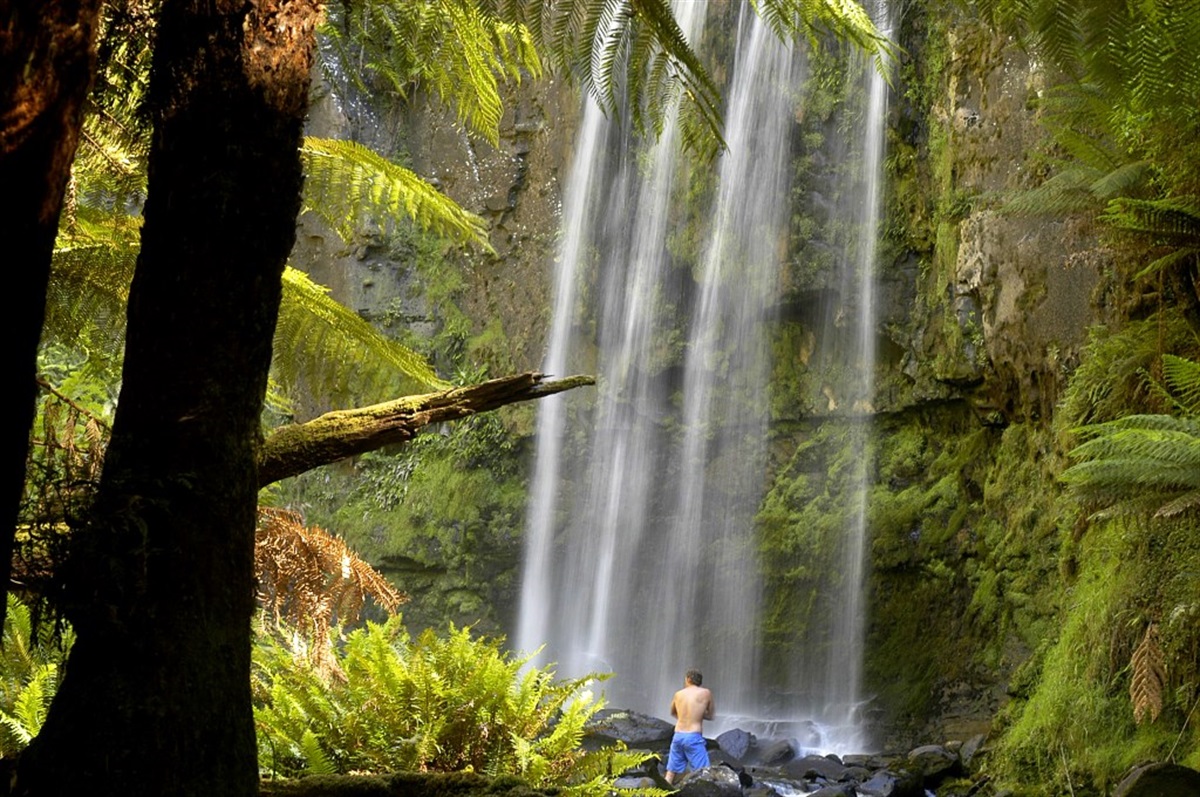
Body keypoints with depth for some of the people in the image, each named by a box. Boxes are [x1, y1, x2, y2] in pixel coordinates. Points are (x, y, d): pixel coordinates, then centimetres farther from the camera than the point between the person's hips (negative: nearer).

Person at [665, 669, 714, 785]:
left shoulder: (678, 694, 12)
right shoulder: (706, 693, 3)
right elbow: (710, 716, 14)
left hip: (678, 736, 4)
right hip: (694, 737, -4)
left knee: (671, 773, 9)